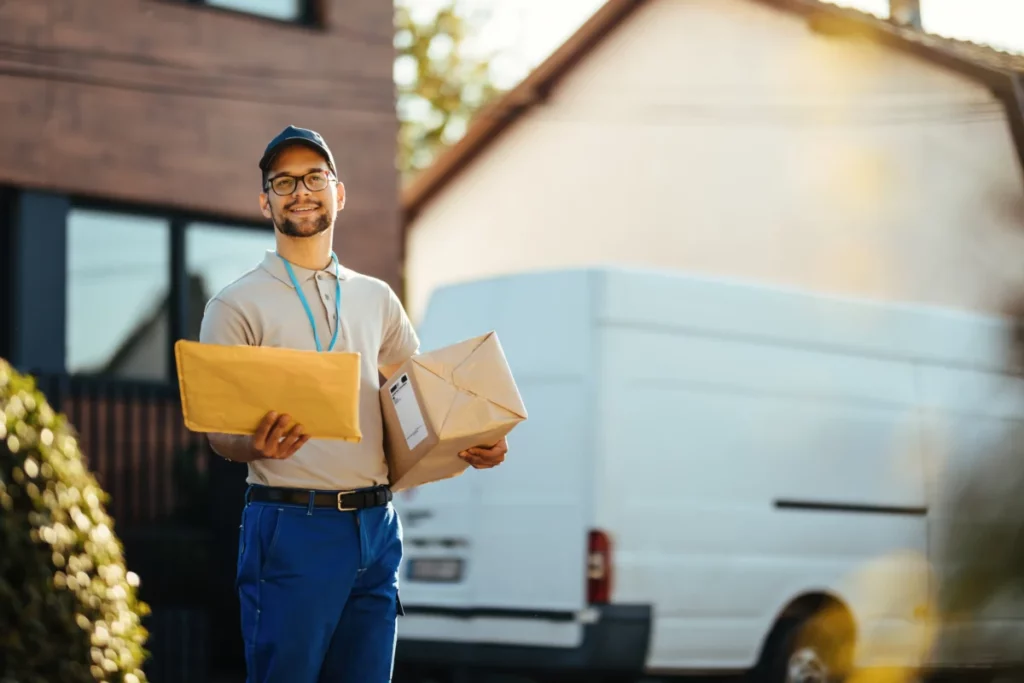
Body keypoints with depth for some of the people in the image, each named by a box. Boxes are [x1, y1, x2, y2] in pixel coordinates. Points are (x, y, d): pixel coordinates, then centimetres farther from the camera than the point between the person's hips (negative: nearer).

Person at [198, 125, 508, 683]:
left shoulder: (376, 299, 16)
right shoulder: (237, 305, 1)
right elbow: (218, 432, -3)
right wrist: (257, 447, -27)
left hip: (376, 528, 5)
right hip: (292, 527, -5)